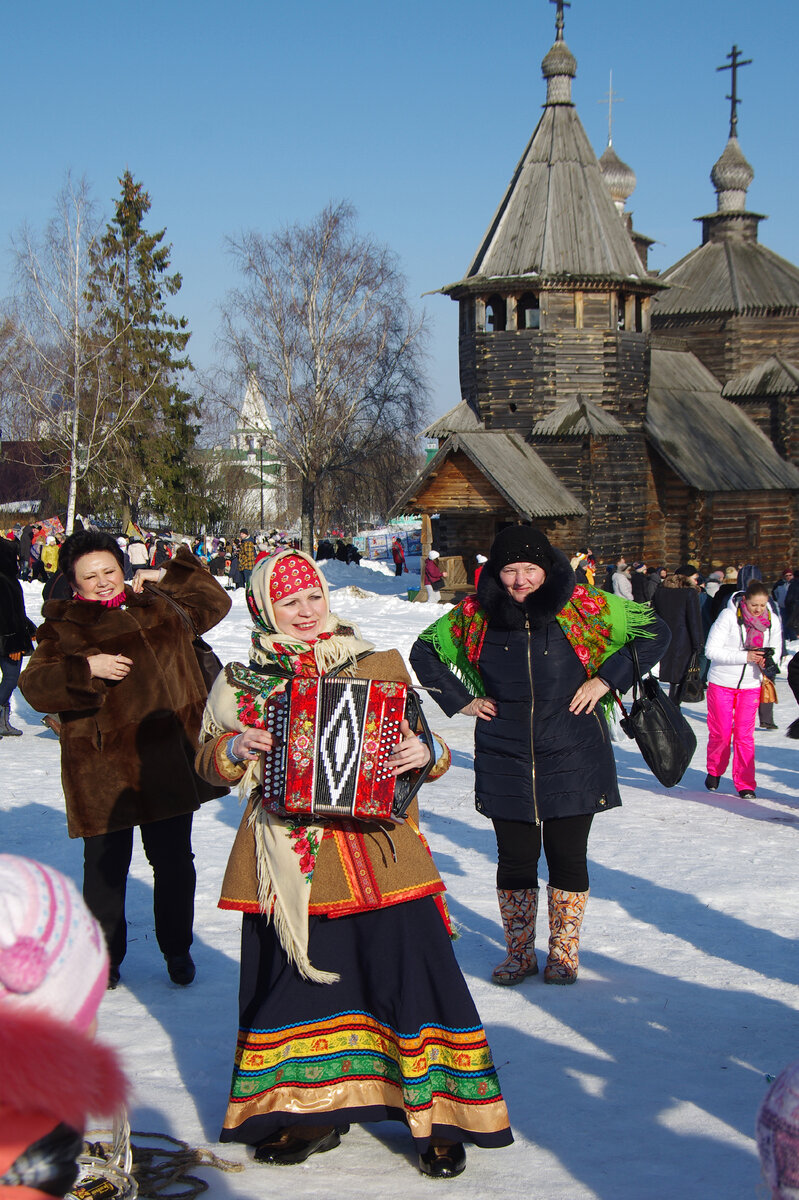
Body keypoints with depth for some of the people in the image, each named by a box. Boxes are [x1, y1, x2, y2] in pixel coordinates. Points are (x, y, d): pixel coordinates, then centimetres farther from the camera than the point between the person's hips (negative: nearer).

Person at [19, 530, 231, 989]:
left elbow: (215, 603, 25)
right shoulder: (62, 628, 3)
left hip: (166, 762, 3)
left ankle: (177, 948, 27)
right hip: (101, 769, -2)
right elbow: (36, 687, -8)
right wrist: (86, 669, -22)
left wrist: (170, 574, 14)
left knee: (173, 859, 9)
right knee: (105, 865, 3)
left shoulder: (159, 609, 13)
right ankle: (105, 955, 21)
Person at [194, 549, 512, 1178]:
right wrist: (233, 749, -9)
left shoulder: (381, 666, 6)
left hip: (378, 851, -1)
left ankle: (437, 1119, 10)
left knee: (410, 973, -4)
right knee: (296, 978, 9)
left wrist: (424, 753, -13)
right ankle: (309, 1113, 27)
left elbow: (425, 749, 10)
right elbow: (209, 760, 13)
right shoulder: (244, 679, 7)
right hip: (288, 861, 2)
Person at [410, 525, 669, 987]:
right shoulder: (475, 616, 1)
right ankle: (520, 953, 23)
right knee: (516, 859, 5)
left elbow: (655, 632, 3)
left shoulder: (582, 607, -5)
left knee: (568, 858, 5)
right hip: (505, 762, 1)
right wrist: (460, 700, 6)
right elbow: (425, 652, 17)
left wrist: (607, 678, -4)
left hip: (572, 759, -1)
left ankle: (564, 953, 23)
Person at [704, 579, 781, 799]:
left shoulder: (772, 620, -3)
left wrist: (767, 660, -14)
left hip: (750, 684, 3)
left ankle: (745, 783, 8)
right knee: (720, 732, 4)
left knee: (745, 733, 0)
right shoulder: (729, 616, -17)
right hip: (722, 682, -2)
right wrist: (744, 657, -26)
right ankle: (714, 771, 29)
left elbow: (775, 649, 10)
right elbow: (711, 650, -19)